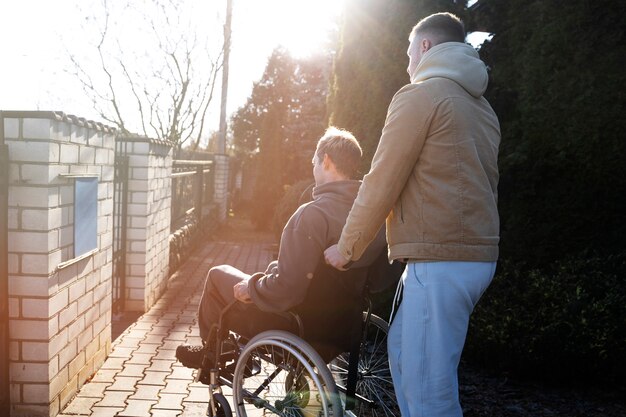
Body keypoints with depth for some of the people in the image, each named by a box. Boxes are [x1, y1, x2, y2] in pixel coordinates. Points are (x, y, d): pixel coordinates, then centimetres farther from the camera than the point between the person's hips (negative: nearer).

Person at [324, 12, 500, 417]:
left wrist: (346, 248, 2)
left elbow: (381, 182, -8)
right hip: (477, 256, 9)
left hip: (440, 259, -9)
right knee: (404, 353, 19)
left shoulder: (421, 94, -6)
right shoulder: (480, 105, 20)